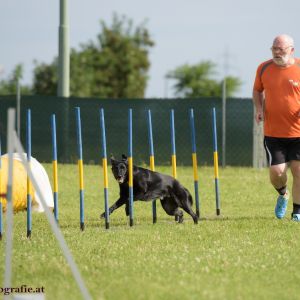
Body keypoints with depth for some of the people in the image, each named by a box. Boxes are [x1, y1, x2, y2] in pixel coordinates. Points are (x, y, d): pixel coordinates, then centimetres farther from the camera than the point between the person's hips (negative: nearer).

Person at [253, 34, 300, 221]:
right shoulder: (264, 69, 3)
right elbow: (258, 90, 20)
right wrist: (259, 108, 2)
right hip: (273, 133, 1)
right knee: (276, 172, -7)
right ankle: (283, 195, 28)